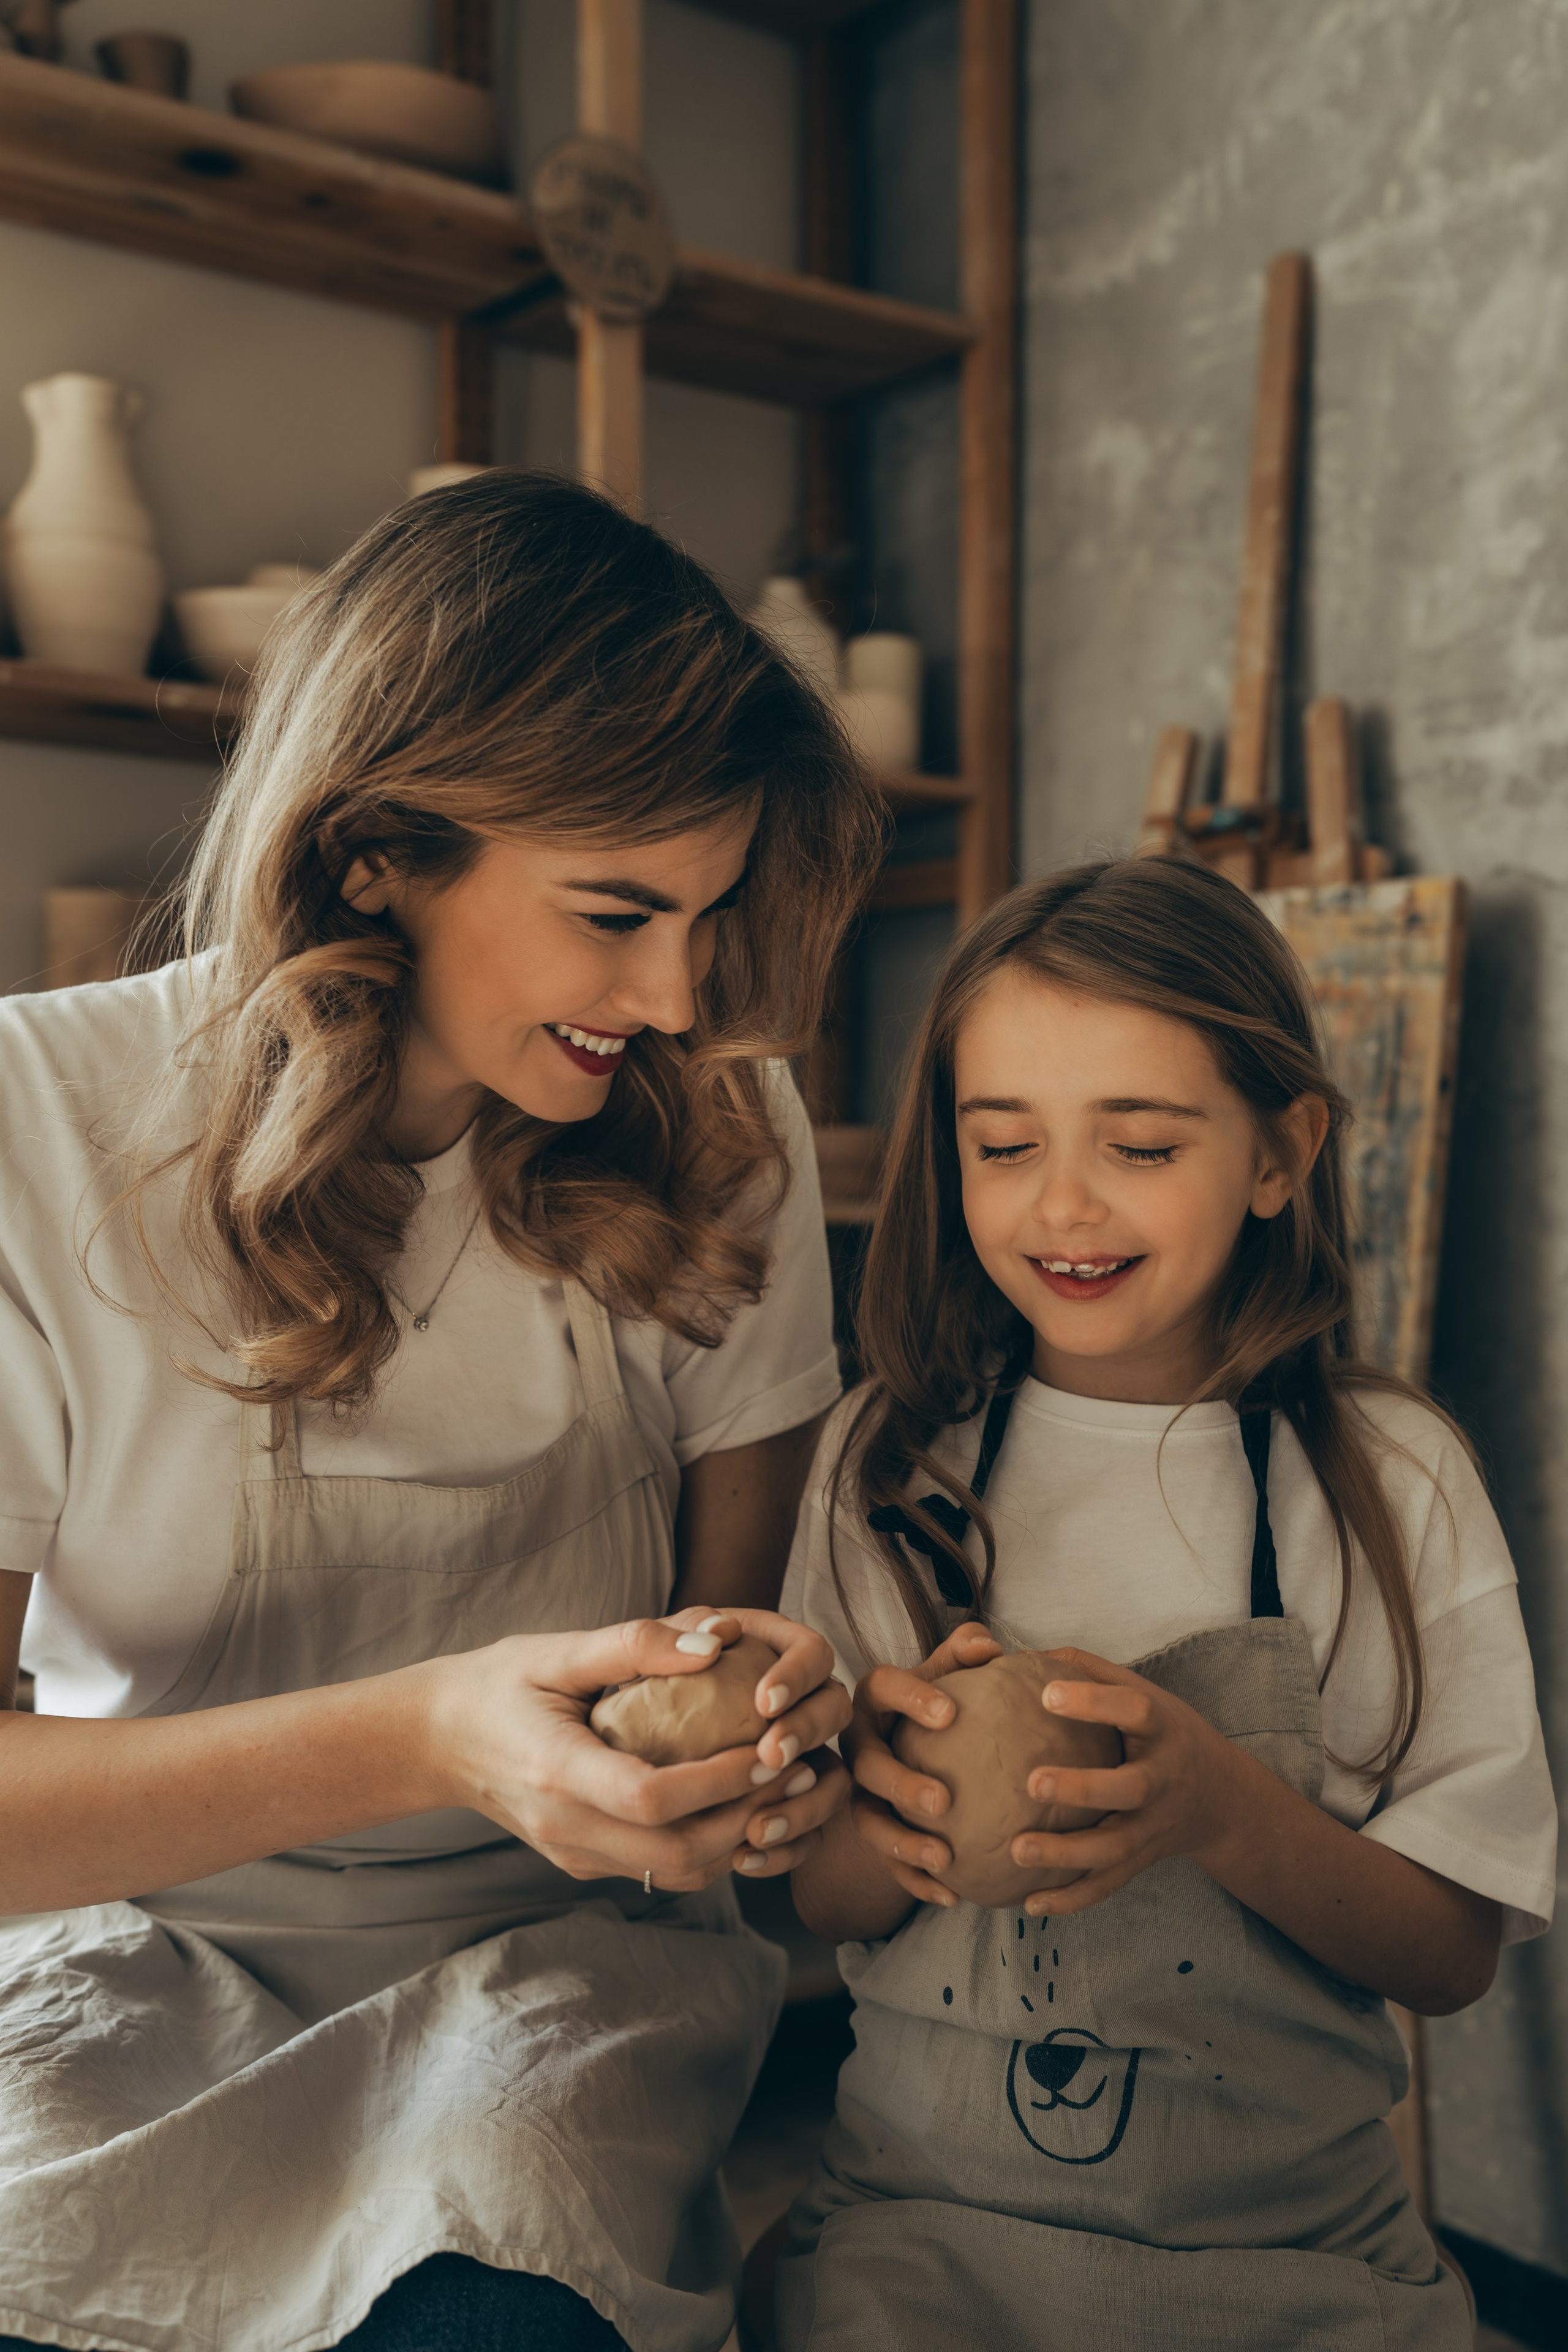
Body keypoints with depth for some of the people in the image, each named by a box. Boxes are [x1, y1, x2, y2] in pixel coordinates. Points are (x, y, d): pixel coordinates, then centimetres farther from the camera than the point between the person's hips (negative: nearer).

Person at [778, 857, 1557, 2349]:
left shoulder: (1389, 1480, -4)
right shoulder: (890, 1458, 0)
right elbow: (812, 1909, 3)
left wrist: (1226, 1809, -22)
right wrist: (893, 1825, -19)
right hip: (929, 2213, 0)